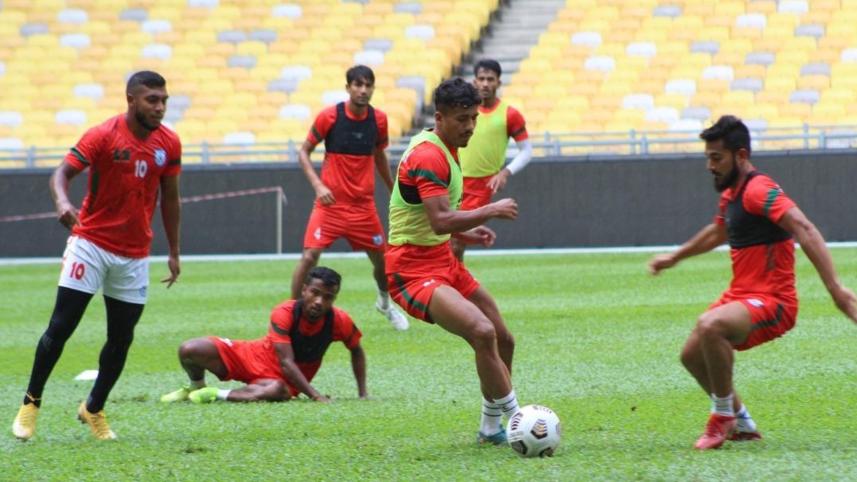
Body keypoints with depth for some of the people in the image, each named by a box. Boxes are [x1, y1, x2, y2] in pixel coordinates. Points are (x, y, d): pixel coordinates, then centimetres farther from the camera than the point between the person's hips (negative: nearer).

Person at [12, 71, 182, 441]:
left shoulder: (169, 143, -1)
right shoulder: (103, 136, -14)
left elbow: (169, 198, 10)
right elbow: (61, 173, -18)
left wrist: (174, 253, 12)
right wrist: (62, 202, -40)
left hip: (135, 254, 4)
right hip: (91, 243, -4)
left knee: (121, 340, 6)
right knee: (60, 327, -6)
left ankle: (94, 409, 25)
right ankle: (31, 403, 8)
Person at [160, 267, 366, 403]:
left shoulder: (339, 321, -18)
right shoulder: (284, 313, -26)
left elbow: (357, 352, 4)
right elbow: (287, 363, -31)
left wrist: (363, 395, -2)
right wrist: (316, 395, -40)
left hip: (285, 379, 0)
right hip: (255, 355, 0)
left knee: (276, 391, -43)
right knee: (189, 350, -20)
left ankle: (217, 395, -23)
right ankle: (197, 387, 14)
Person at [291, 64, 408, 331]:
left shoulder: (378, 119, 0)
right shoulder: (329, 116, -11)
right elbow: (303, 152, -2)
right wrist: (318, 185, -15)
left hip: (363, 205, 3)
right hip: (330, 202, -3)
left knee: (381, 257, 12)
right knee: (309, 256, -16)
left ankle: (385, 301, 41)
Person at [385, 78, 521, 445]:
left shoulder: (446, 150, 13)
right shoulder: (429, 156, -20)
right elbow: (442, 221, -31)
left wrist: (465, 232, 11)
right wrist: (491, 211, -22)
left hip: (443, 262, 11)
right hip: (414, 272, -11)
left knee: (503, 340, 11)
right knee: (483, 332, -28)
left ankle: (492, 428, 25)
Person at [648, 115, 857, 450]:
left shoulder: (758, 191, -19)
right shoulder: (731, 194, 11)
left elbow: (805, 231, -31)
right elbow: (717, 233, 34)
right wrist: (675, 258, 47)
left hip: (772, 302, -10)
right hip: (740, 295, 10)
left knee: (709, 326, -33)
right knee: (692, 354, 15)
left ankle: (724, 417, -14)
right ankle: (742, 423, 30)